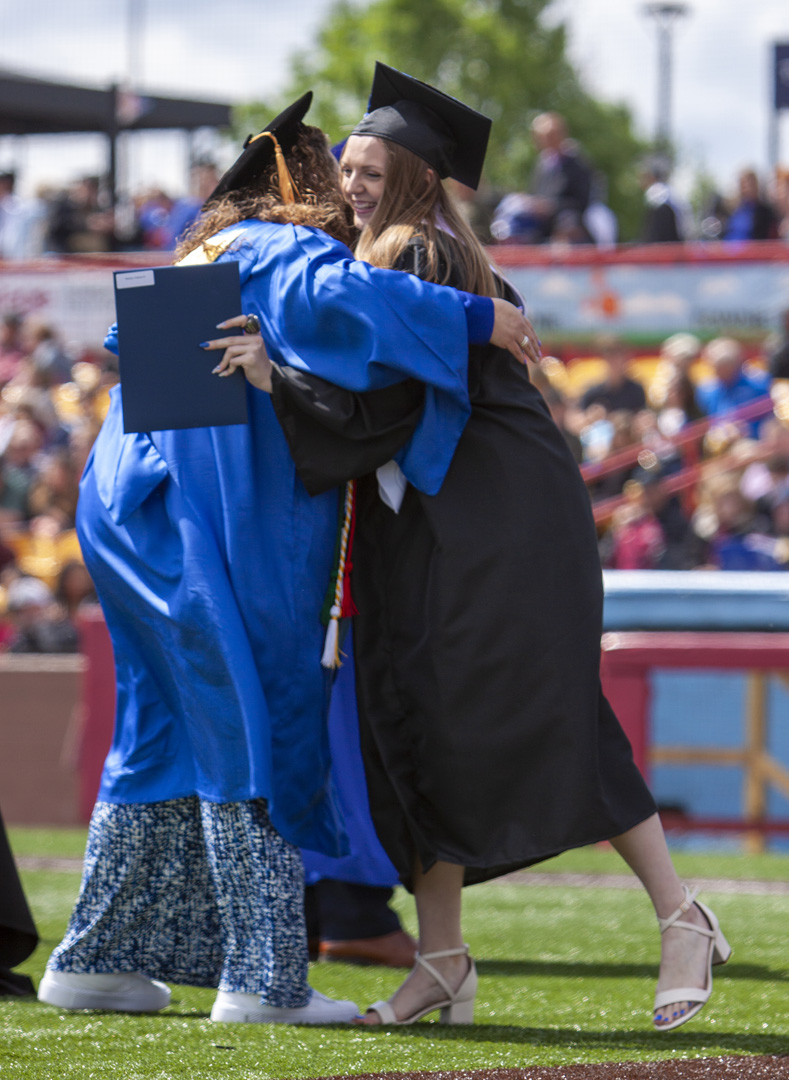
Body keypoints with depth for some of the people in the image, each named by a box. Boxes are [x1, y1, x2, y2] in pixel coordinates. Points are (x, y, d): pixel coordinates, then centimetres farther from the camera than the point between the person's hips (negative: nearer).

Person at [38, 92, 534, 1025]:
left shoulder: (210, 254, 21)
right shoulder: (282, 248, -6)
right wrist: (473, 317, -26)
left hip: (138, 508, 9)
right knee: (255, 727, -7)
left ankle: (97, 960, 16)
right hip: (212, 520, -9)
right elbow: (334, 293, -28)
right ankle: (262, 978, -10)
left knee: (170, 731, 15)